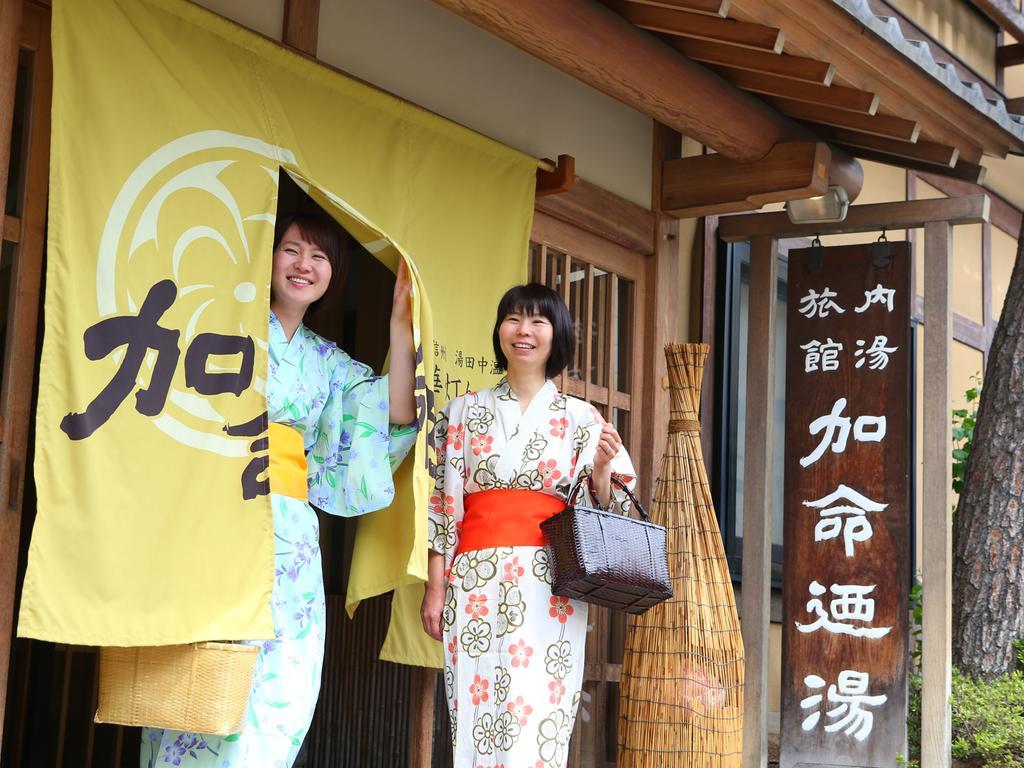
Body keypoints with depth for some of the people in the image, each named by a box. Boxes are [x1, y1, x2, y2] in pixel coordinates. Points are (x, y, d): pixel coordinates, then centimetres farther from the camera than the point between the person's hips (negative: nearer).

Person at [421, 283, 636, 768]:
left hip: (548, 585, -1)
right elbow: (442, 501, 8)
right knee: (475, 719, -1)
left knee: (537, 724, -6)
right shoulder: (465, 411, 10)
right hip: (475, 579, 1)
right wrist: (435, 585, 1)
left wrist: (601, 472, -11)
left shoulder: (582, 418, 9)